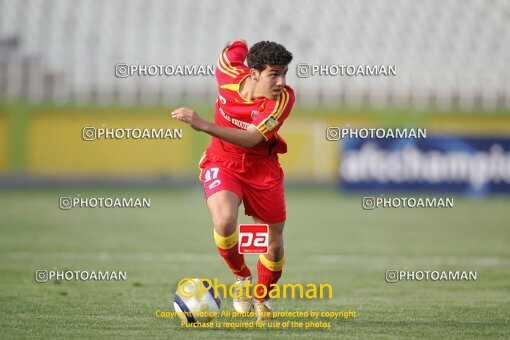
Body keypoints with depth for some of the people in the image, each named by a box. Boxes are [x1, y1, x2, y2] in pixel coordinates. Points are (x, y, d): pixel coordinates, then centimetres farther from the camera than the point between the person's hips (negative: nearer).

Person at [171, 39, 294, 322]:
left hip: (262, 168, 0)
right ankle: (242, 278, 1)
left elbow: (251, 139, -34)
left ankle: (261, 299, 36)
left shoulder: (284, 98, -26)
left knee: (274, 243, 5)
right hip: (222, 163, 0)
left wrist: (203, 125, -43)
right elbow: (238, 46, 4)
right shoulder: (229, 74, -20)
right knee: (224, 222, -29)